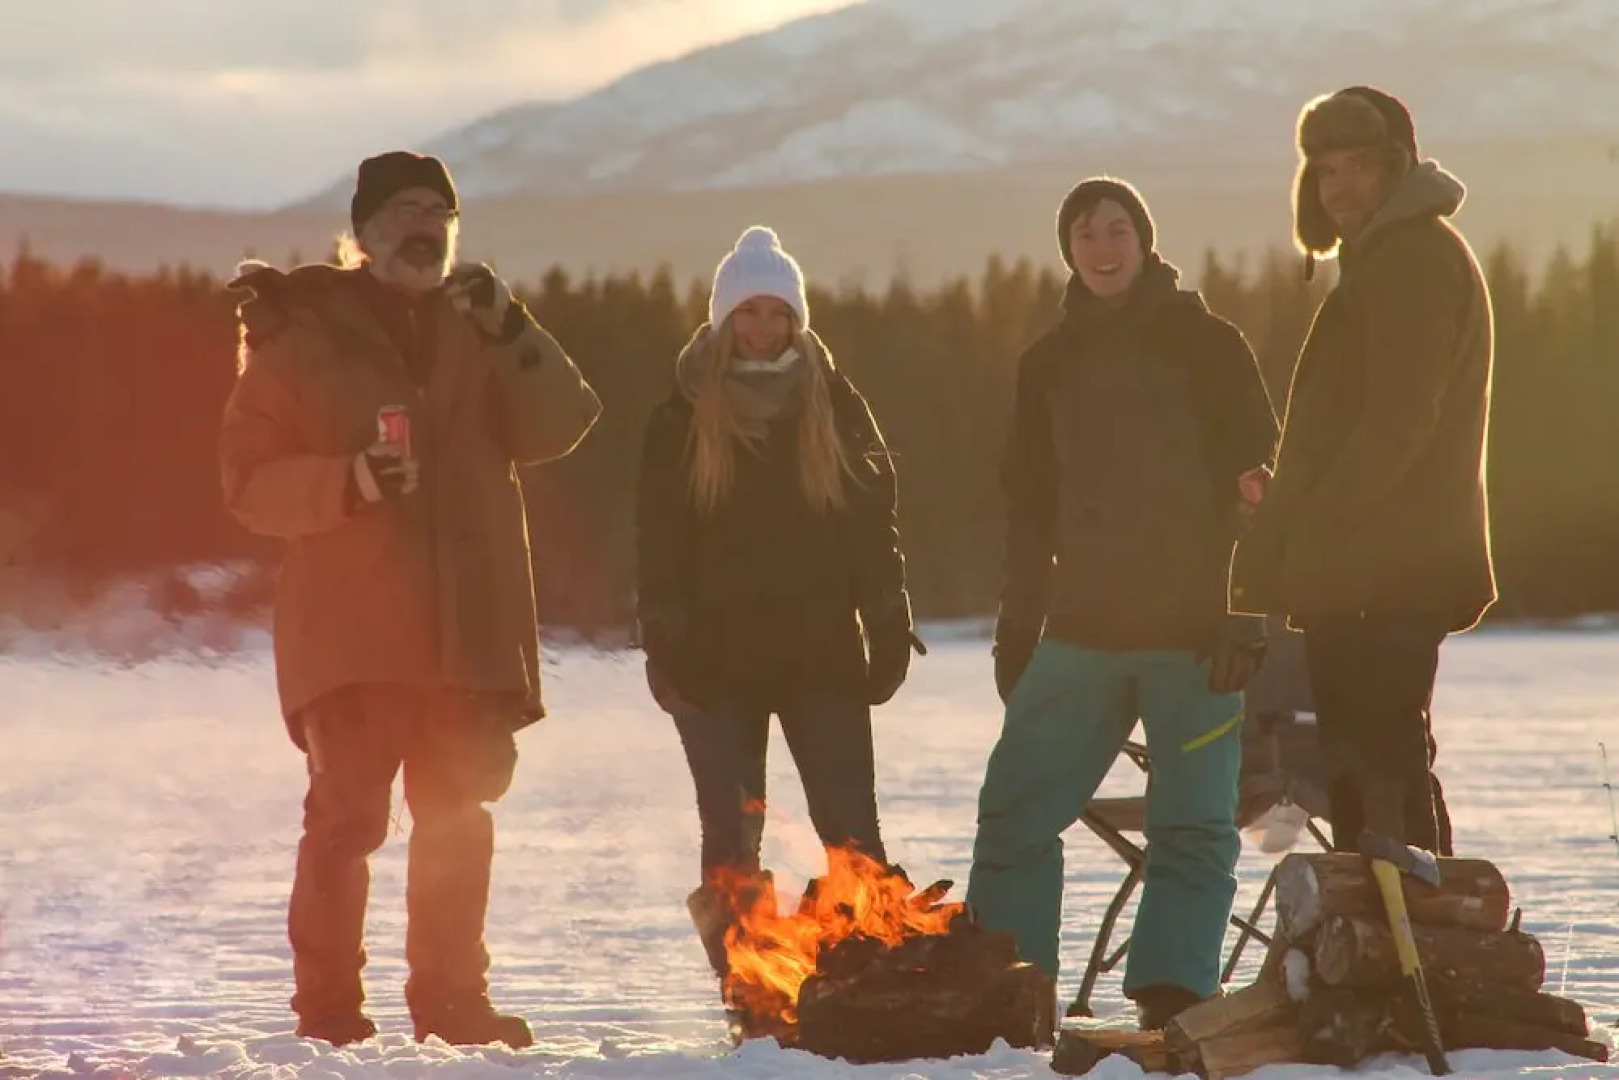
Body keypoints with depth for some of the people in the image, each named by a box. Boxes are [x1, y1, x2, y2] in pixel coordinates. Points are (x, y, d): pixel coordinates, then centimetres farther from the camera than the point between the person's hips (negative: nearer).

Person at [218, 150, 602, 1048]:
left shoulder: (475, 327, 11)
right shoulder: (303, 334, 0)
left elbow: (556, 428, -2)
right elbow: (250, 480, -5)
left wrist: (513, 337, -17)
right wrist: (349, 481, -21)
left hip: (470, 627, 4)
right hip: (349, 629, -4)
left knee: (458, 820, 11)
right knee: (346, 818, -7)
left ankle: (451, 998, 21)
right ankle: (328, 1005, -1)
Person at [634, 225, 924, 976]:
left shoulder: (835, 408, 7)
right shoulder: (684, 420, 5)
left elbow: (875, 522, 7)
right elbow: (659, 542, 4)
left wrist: (889, 631, 0)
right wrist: (663, 644, -6)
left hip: (823, 654, 0)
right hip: (718, 658, 0)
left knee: (852, 834, -5)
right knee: (732, 840, -2)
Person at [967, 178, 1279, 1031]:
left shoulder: (1207, 345, 0)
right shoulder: (1051, 363, 12)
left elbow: (1257, 483, -3)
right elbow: (1029, 505, 18)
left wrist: (1244, 617, -11)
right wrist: (1017, 624, 11)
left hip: (1193, 633, -4)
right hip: (1083, 630, 4)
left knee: (1193, 824, -5)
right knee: (1014, 809, -1)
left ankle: (1171, 998, -4)